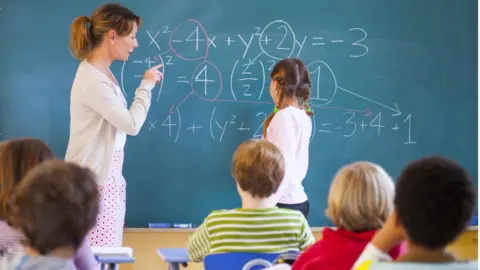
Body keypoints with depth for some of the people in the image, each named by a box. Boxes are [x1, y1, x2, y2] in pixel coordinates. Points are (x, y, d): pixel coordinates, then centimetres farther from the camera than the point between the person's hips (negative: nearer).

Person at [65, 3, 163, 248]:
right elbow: (132, 124, -16)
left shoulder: (101, 72, 10)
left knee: (106, 250, 10)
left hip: (106, 174, 10)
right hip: (93, 179, -10)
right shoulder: (93, 80, -21)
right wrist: (146, 85, -6)